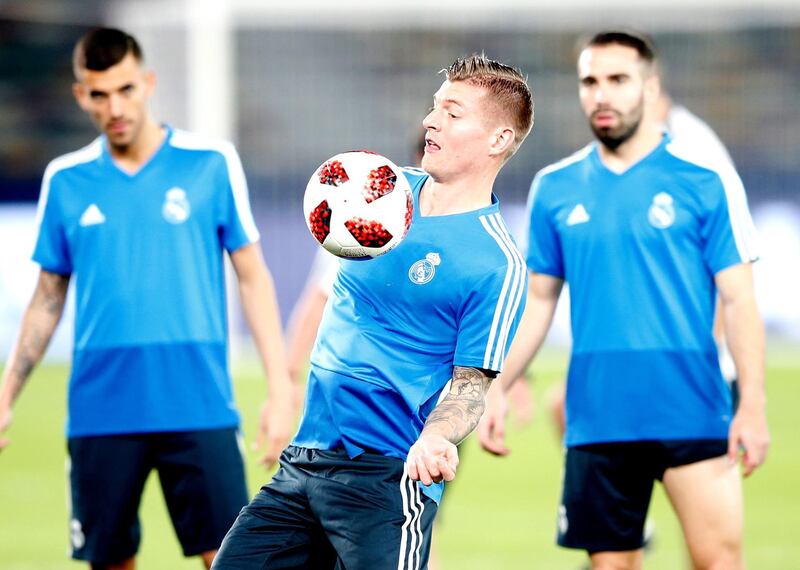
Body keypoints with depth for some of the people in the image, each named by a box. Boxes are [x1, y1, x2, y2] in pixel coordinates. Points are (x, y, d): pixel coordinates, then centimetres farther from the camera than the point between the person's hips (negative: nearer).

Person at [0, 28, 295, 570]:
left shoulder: (211, 163, 1)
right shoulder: (66, 180, 8)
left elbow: (253, 276, 4)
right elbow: (48, 300, 15)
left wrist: (280, 388, -3)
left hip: (198, 408, -2)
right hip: (100, 416, 2)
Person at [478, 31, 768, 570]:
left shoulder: (706, 181, -1)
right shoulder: (555, 189, 9)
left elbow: (738, 300, -2)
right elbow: (538, 300, 16)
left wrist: (753, 404, -10)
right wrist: (497, 388, 7)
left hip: (692, 415, -3)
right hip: (597, 419, 3)